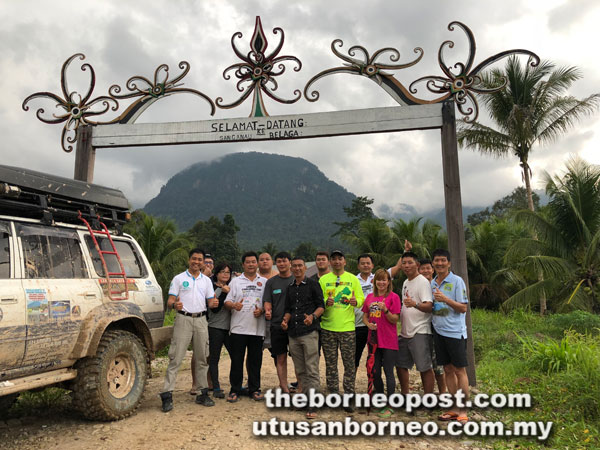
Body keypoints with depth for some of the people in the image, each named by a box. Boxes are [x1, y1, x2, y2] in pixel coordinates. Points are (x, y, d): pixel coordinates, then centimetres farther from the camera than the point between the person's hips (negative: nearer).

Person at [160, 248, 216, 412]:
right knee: (175, 358, -6)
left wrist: (213, 303, -12)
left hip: (201, 320, 4)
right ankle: (167, 395, -1)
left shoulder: (207, 280, 13)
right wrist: (174, 305, -25)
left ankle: (203, 393, 18)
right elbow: (170, 301, -2)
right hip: (183, 319, -3)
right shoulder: (179, 278, 4)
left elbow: (210, 302, 12)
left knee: (203, 358, 8)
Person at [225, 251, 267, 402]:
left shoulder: (265, 282, 10)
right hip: (238, 327, -1)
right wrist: (234, 305, -20)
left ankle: (254, 389, 21)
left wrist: (262, 310, -8)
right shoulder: (235, 281, 7)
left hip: (257, 328, 1)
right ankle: (235, 390, 16)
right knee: (236, 360, 3)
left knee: (255, 360, 8)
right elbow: (227, 301, 1)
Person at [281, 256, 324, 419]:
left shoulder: (312, 284, 2)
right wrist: (285, 320, 3)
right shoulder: (290, 288, 17)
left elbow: (321, 306, -1)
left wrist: (312, 316, -19)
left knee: (312, 370, -6)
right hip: (293, 333, 6)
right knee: (300, 371, 11)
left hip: (309, 332, -6)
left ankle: (312, 406, -3)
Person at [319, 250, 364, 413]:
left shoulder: (353, 279, 6)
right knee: (330, 364, 8)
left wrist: (355, 301, -15)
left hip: (347, 327, 0)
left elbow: (361, 298, 6)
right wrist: (326, 302, -16)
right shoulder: (323, 279, 6)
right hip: (328, 328, 1)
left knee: (350, 364, 2)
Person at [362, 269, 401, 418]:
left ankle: (390, 406, 14)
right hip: (374, 340, 5)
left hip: (389, 341, -5)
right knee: (375, 373, 12)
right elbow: (365, 316, 14)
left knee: (388, 373, 1)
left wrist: (385, 310, -24)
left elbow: (395, 320, -8)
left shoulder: (393, 297, -5)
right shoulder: (369, 297, 8)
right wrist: (368, 324, -6)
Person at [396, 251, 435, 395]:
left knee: (425, 367, -3)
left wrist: (415, 304, -41)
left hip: (420, 332, -9)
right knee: (400, 364, 16)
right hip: (405, 332, 9)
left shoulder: (423, 282, -12)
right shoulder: (405, 282, 16)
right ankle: (405, 394, 31)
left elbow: (429, 307, -24)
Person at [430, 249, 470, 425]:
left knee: (460, 370, 1)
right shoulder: (432, 283, 10)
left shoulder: (457, 281, -8)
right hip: (438, 331, 6)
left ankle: (463, 411, 10)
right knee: (448, 369, 11)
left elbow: (463, 308, -12)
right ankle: (454, 408, 21)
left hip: (455, 331, -6)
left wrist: (445, 299, -24)